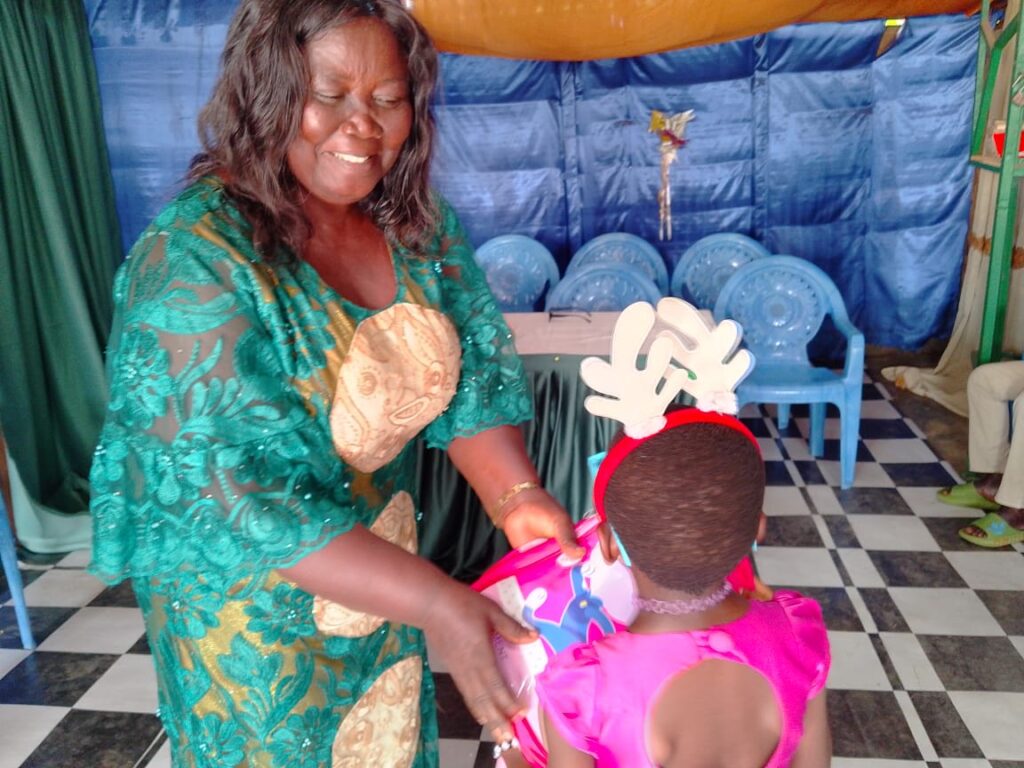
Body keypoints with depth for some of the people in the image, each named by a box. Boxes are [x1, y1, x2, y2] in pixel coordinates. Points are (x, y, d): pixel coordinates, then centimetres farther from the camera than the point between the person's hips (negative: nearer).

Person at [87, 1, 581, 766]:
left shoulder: (417, 223, -9)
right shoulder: (195, 258, -28)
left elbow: (473, 371, -6)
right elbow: (232, 489, -31)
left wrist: (515, 493, -25)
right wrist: (432, 602, -35)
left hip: (379, 548, 6)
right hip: (249, 587, -5)